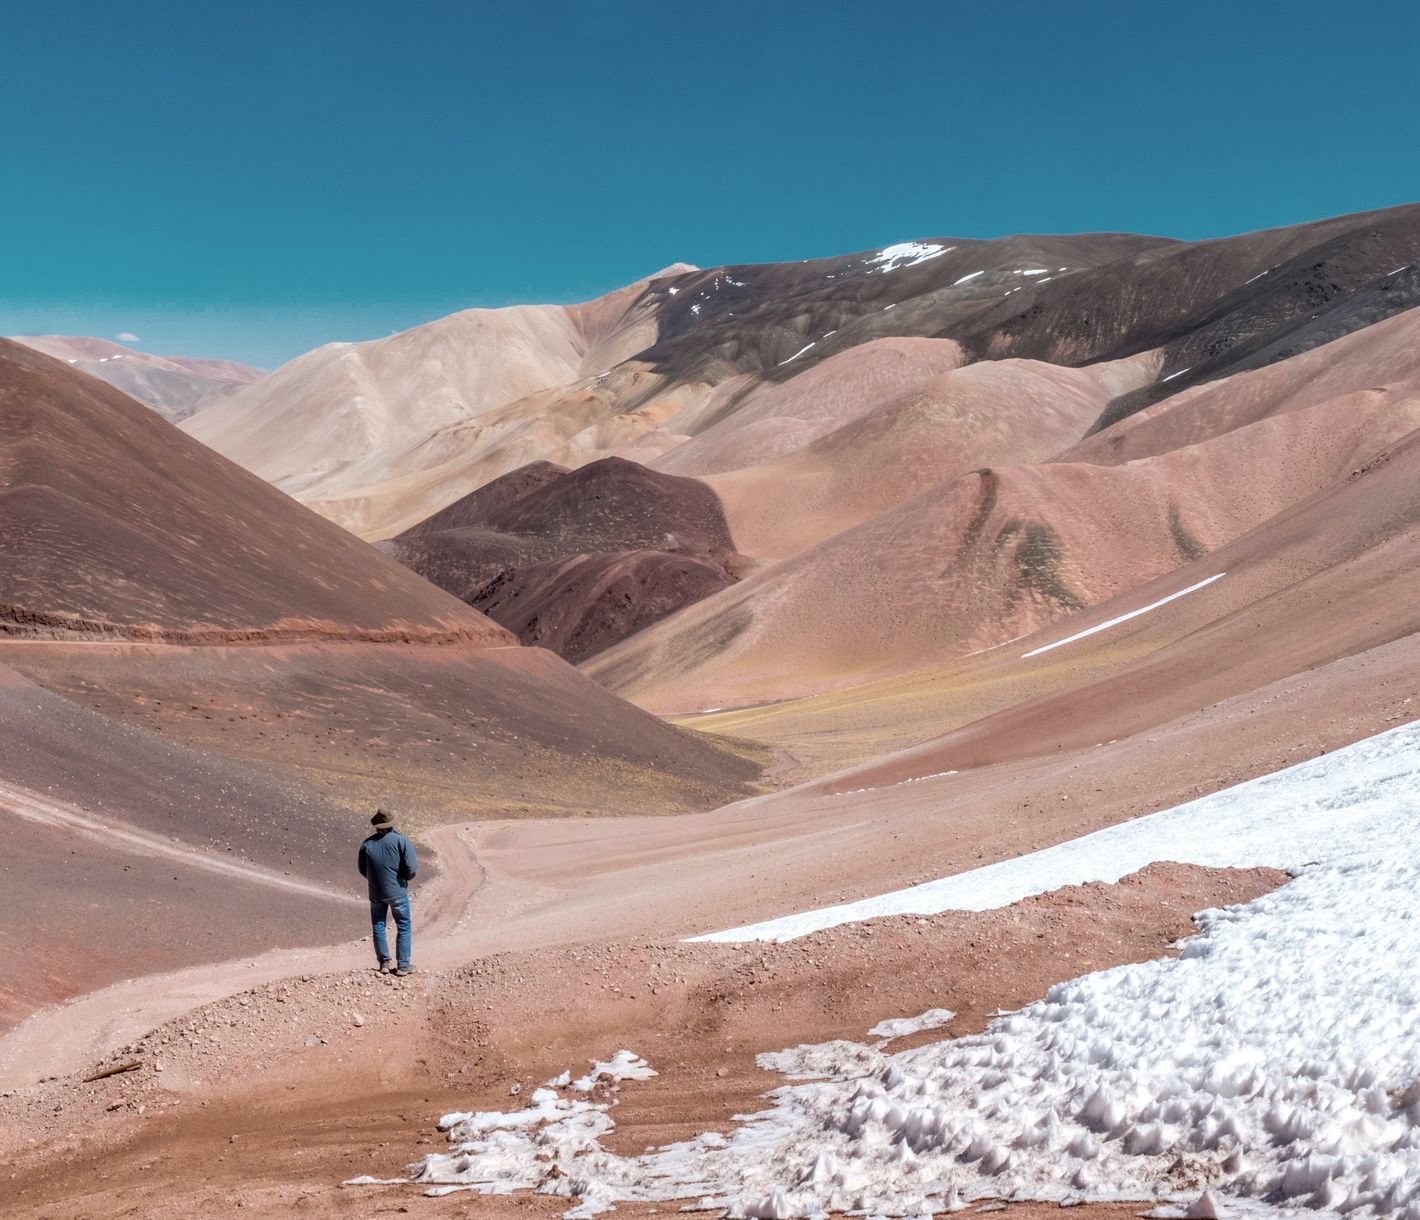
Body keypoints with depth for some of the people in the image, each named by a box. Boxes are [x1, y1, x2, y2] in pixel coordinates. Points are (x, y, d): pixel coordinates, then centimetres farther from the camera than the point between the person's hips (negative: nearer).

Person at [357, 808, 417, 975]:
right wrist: (407, 877, 5)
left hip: (376, 892, 3)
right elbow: (412, 868, -17)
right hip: (397, 892, -3)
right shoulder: (401, 841, -14)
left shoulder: (367, 844, -4)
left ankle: (384, 963, 19)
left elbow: (362, 870, 6)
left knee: (378, 926, 17)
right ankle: (403, 965, 10)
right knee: (404, 927, 10)